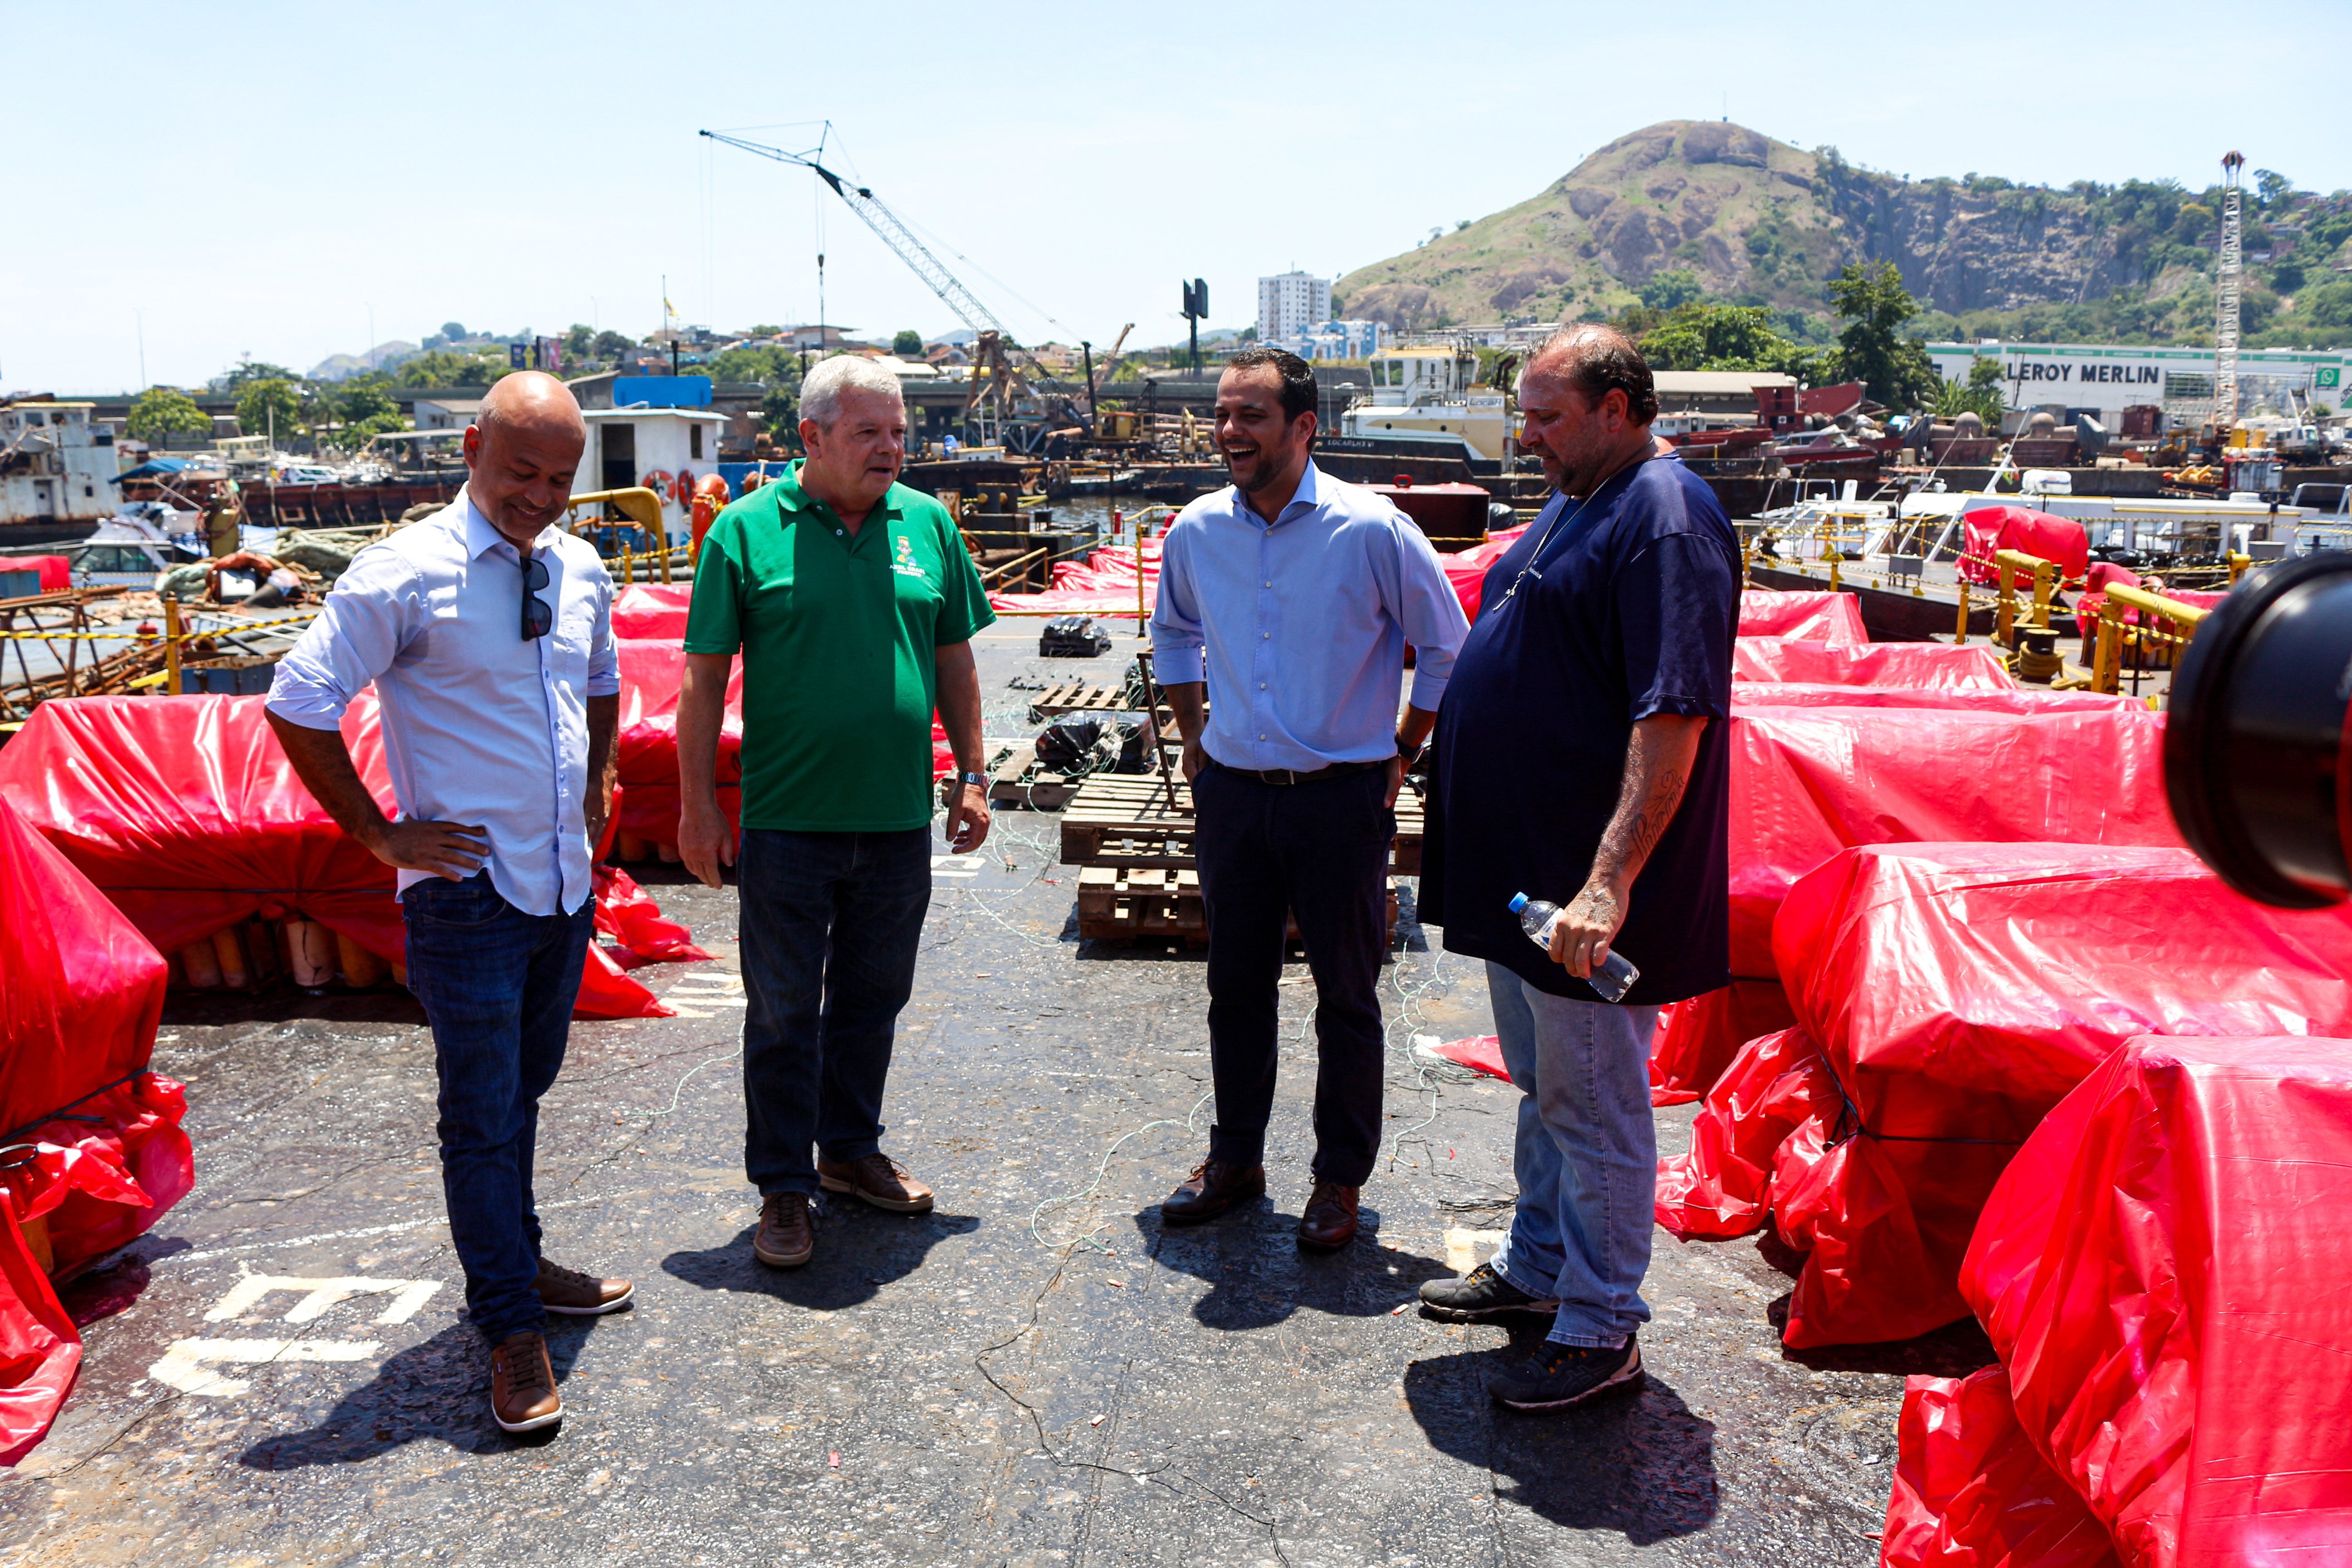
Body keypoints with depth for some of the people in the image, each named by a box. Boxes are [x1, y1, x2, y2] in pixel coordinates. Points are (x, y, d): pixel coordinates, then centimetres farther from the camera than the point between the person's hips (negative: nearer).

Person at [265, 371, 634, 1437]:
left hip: (565, 882, 6)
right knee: (483, 1118, 3)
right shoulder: (404, 576, -15)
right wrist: (381, 836, -11)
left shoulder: (580, 570, 5)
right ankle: (511, 1329, 16)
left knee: (525, 1091, 20)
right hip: (470, 893, -6)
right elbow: (297, 706, -13)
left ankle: (515, 1263, 38)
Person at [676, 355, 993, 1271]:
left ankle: (851, 1149, 34)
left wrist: (971, 774, 9)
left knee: (872, 998, 16)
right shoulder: (747, 531, -5)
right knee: (785, 1012, 5)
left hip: (900, 819, 4)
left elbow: (954, 659, 12)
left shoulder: (927, 523, 5)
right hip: (788, 820, -3)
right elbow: (705, 677, -4)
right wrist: (698, 805, -7)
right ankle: (785, 1187, 19)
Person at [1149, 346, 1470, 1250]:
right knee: (1236, 987, 14)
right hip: (1231, 794, 4)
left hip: (1341, 800, -3)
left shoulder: (1373, 531, -11)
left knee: (1346, 997, 7)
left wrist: (1401, 756, 1)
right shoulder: (1196, 532, 1)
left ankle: (1340, 1178, 23)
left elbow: (1448, 649, 0)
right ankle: (1235, 1159, 31)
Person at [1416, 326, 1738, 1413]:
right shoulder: (1575, 505, 13)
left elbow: (1673, 719, -26)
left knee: (1594, 1109, 3)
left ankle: (1600, 1332, 17)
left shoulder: (1666, 521, -18)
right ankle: (1536, 1268, 38)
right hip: (1518, 868, 10)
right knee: (1543, 1088, 21)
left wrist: (1609, 882, -30)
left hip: (1584, 889, -10)